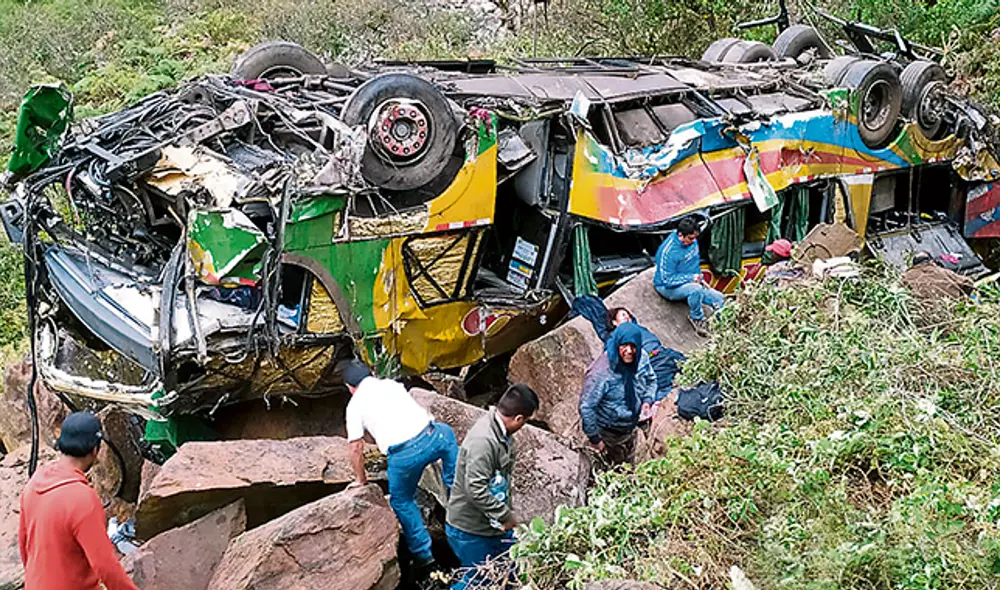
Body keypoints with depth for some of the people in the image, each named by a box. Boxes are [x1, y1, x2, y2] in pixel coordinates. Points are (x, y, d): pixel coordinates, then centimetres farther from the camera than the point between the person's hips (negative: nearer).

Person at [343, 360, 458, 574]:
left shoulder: (355, 405, 10)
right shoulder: (391, 384, 22)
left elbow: (356, 447, 9)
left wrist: (360, 479, 23)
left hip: (404, 455, -3)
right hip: (431, 437, 3)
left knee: (401, 501, 23)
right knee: (446, 431, 38)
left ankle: (424, 557, 23)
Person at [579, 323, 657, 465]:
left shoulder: (641, 358, -17)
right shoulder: (601, 372, -36)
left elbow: (651, 379, 6)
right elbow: (586, 407, -27)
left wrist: (647, 400, -11)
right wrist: (594, 438, -19)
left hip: (631, 429, 6)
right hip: (610, 434, -6)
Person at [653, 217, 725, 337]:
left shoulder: (692, 241, -4)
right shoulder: (668, 251, -29)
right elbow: (668, 280, -26)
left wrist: (701, 279, 3)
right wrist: (691, 277, -25)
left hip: (692, 282, 8)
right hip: (667, 287, -8)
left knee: (719, 299, -3)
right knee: (695, 289, -37)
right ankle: (697, 319, -12)